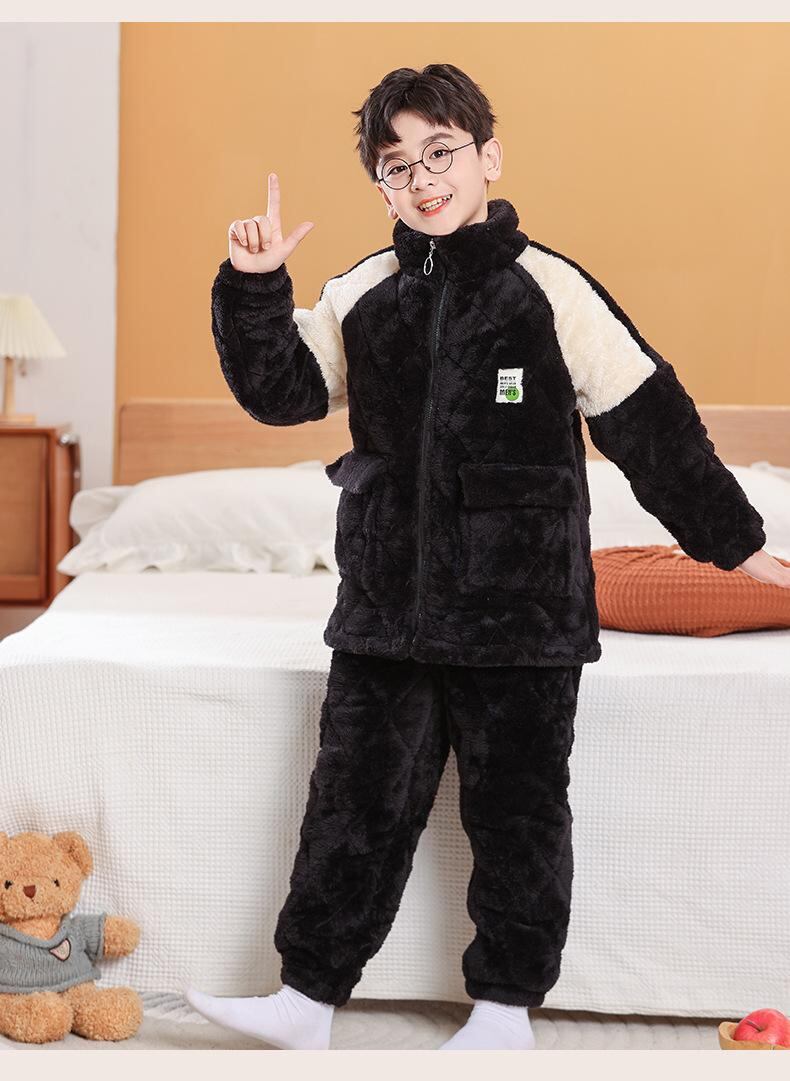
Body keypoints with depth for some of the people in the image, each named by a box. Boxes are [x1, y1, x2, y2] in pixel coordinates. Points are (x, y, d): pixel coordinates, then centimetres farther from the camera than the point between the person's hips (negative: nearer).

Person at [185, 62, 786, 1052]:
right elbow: (280, 391, 7)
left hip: (520, 608, -3)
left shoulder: (549, 288, -6)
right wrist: (255, 288, -8)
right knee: (355, 803, 9)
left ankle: (506, 1008, 23)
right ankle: (306, 999, 19)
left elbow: (650, 421, -2)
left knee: (517, 813, 8)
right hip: (386, 604, 3)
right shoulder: (361, 298, 6)